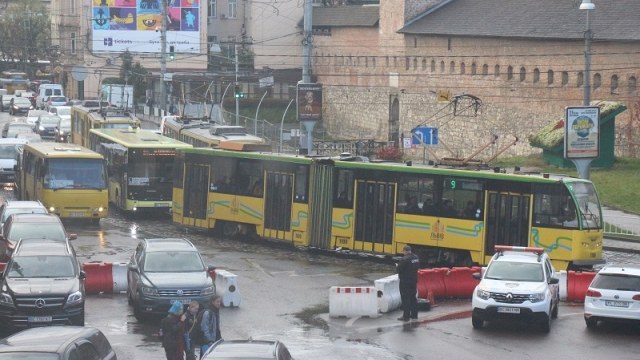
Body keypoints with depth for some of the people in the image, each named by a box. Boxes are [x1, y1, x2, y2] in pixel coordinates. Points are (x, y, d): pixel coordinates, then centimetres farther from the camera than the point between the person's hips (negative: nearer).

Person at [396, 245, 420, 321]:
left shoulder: (404, 259, -22)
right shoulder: (416, 258, 3)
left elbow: (399, 269, -18)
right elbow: (418, 267, 11)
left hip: (405, 281, -8)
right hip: (414, 280, 8)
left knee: (405, 298, -1)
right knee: (413, 298, 18)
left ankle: (406, 316, 0)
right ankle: (414, 314, 25)